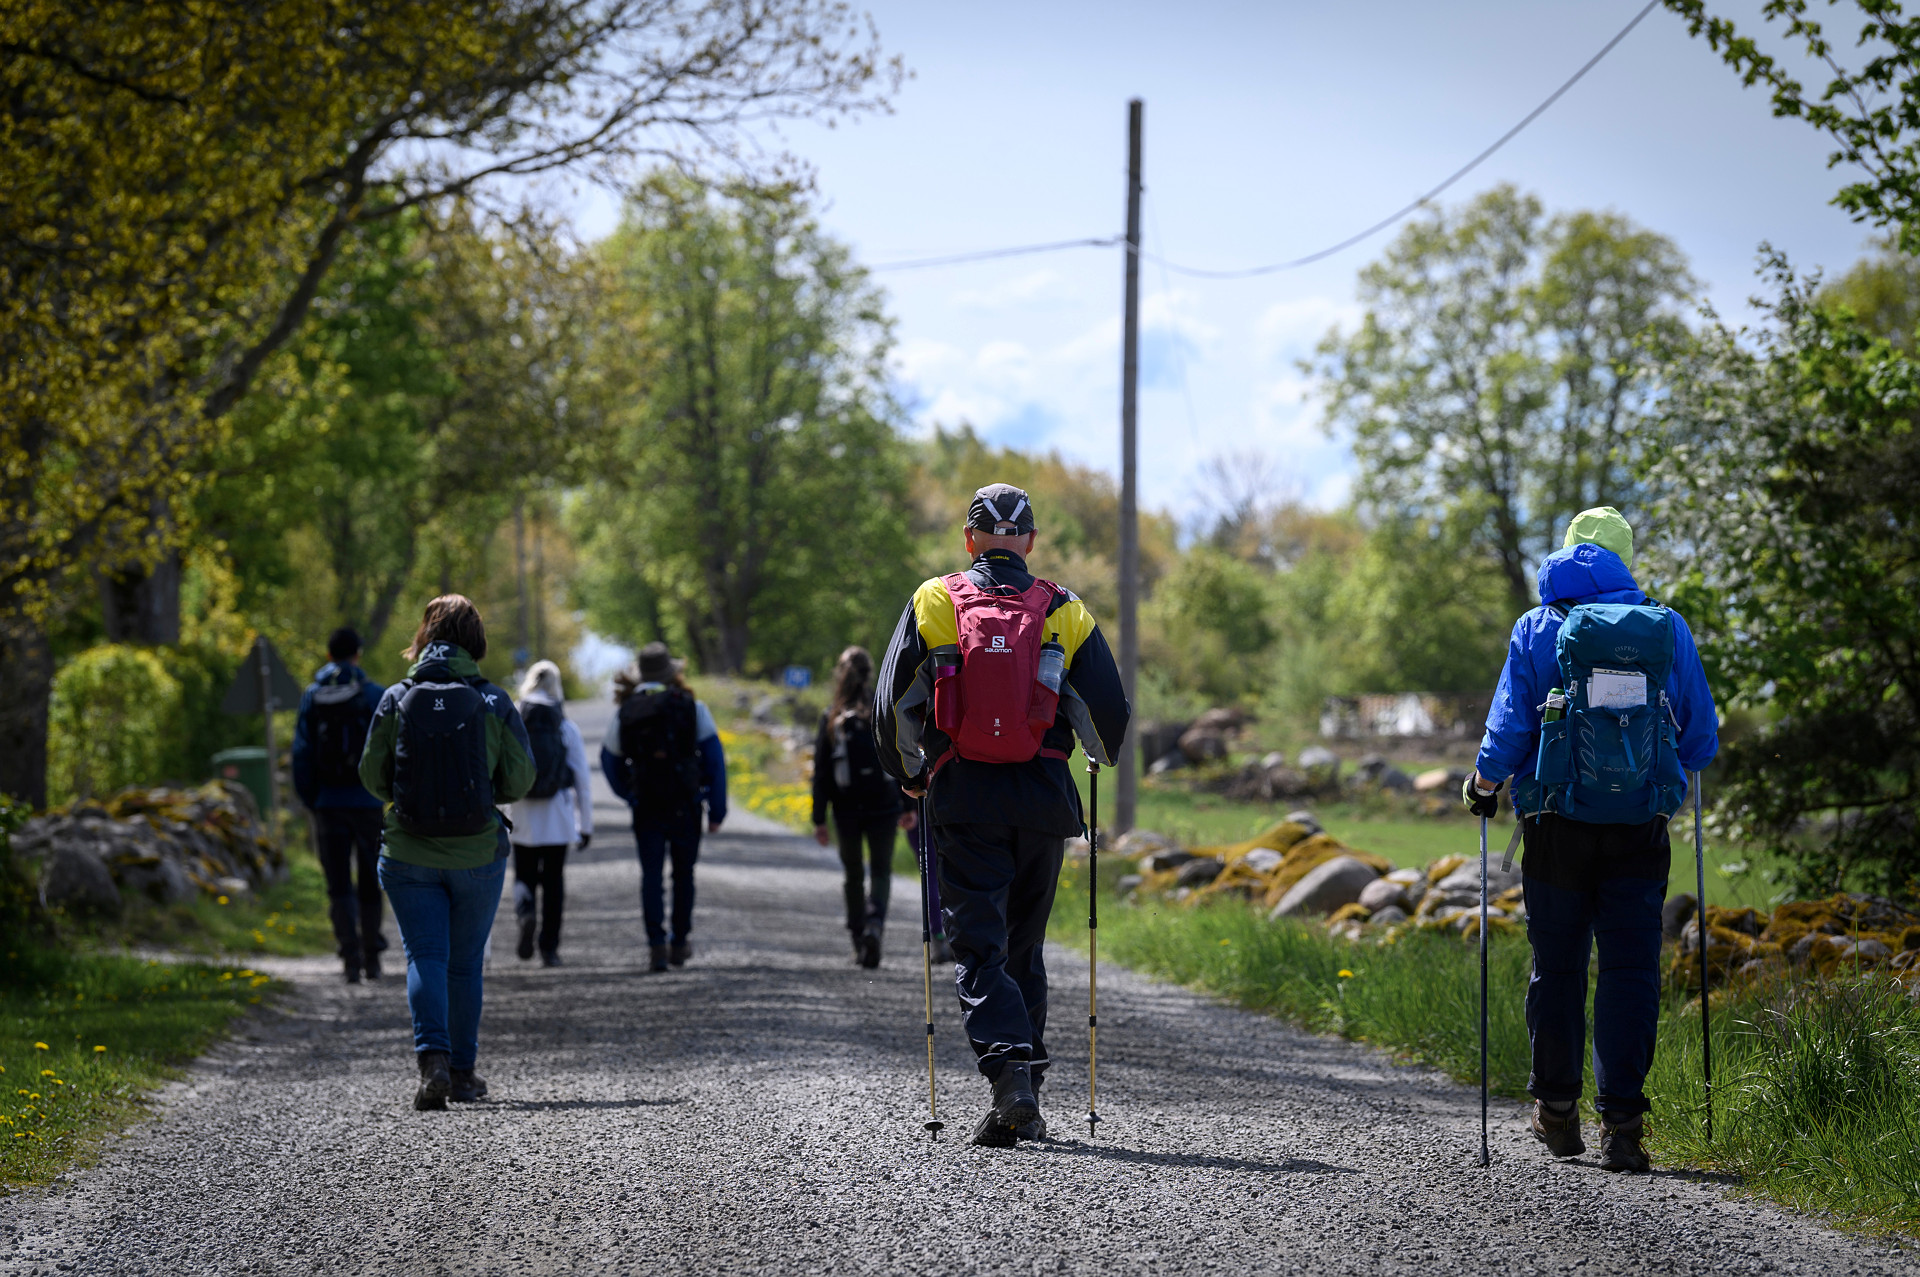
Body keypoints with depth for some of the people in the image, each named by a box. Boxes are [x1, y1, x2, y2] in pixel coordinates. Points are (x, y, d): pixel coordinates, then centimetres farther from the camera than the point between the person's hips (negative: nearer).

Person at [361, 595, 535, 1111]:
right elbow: (519, 780, -4)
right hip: (478, 855, 1)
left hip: (409, 854, 0)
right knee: (465, 963, 13)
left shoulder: (396, 700, -5)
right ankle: (463, 1072, 22)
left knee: (425, 956, -1)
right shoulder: (495, 702, -6)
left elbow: (371, 775, -1)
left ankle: (433, 1059, -22)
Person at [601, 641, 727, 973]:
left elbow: (610, 759, 12)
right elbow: (715, 759, -5)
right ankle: (680, 943, 20)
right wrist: (717, 809, -2)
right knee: (683, 873, 14)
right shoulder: (693, 708, -2)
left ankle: (657, 945, -12)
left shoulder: (626, 713, 3)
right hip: (685, 805, 0)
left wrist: (628, 794, 27)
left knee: (651, 875, 1)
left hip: (646, 806, 0)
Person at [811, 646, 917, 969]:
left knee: (853, 874, 15)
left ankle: (858, 938, 17)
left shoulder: (832, 718, -1)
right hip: (883, 806, -1)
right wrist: (908, 806, 6)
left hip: (846, 809, 1)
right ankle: (875, 922, -21)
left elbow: (821, 772, -2)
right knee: (880, 871, 5)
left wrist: (819, 818, 1)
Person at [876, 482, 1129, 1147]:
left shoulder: (933, 602, 3)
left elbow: (893, 702, 2)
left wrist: (908, 772, 19)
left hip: (962, 795, -2)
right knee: (1024, 946, 14)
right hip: (1043, 798, 2)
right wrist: (1100, 757, 25)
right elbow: (1110, 707, 3)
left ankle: (1009, 1073, -23)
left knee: (978, 946, -2)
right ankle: (1025, 1102, 16)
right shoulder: (1065, 612, 5)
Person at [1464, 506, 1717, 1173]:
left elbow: (1509, 728, -3)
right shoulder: (1668, 629, 5)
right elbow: (1702, 739, 8)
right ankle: (1621, 1123, -6)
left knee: (1558, 966, 12)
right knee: (1631, 971, 1)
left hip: (1560, 824, 0)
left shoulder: (1538, 628, 1)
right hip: (1640, 828, 0)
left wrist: (1483, 783, 14)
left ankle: (1557, 1112, 21)